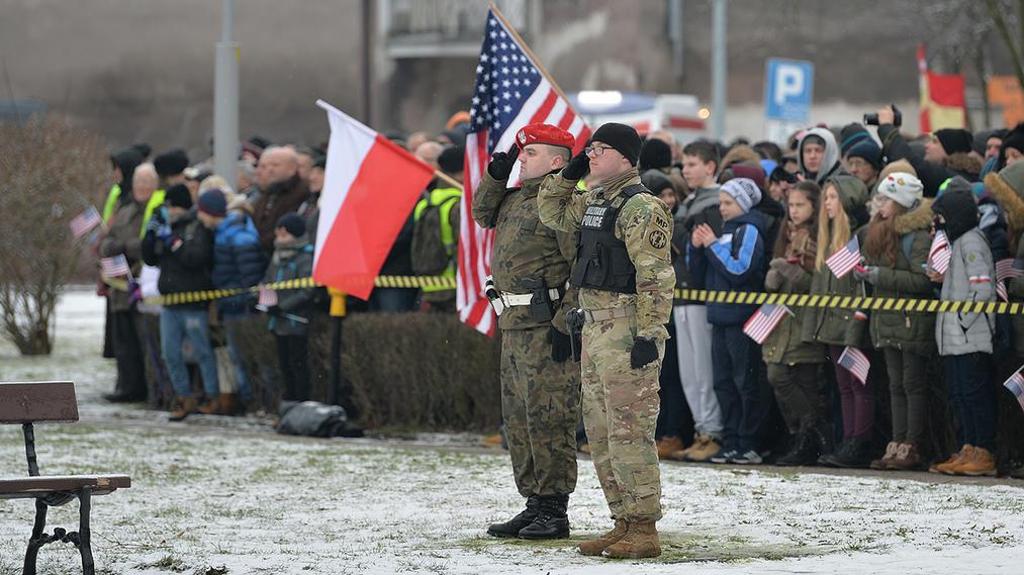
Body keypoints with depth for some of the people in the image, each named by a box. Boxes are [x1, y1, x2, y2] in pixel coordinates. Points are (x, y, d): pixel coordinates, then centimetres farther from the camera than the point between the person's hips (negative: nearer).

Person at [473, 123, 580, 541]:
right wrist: (495, 175, 13)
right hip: (514, 324, 10)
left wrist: (565, 323, -22)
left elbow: (583, 267, -18)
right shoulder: (517, 197, 14)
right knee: (518, 419, 14)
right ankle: (534, 505, 21)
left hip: (545, 327, -10)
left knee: (547, 418, -7)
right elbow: (483, 215, 30)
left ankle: (554, 512, -2)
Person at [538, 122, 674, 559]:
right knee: (600, 431, 13)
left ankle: (644, 529, -6)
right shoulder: (593, 203, 16)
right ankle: (624, 523, 20)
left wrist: (648, 335, -23)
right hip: (595, 327, 10)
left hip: (627, 330, -10)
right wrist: (568, 174, 17)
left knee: (629, 431, -9)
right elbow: (551, 212, 32)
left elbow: (656, 278, -19)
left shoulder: (641, 208, -13)